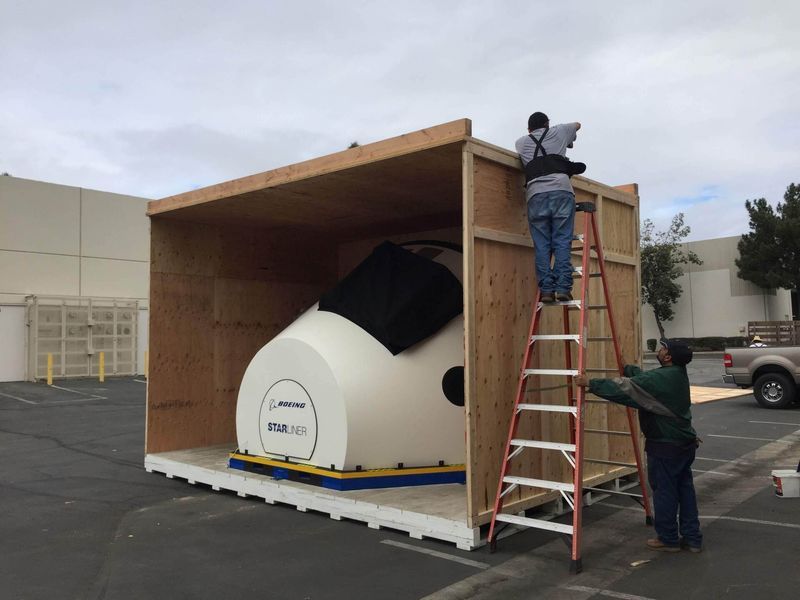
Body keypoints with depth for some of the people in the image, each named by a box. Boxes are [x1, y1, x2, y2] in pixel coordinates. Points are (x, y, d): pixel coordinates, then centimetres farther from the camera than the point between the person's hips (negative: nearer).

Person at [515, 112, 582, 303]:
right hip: (561, 191, -1)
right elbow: (577, 124, 43)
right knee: (562, 241, -3)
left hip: (536, 195, 1)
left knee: (542, 245, 0)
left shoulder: (521, 142, 25)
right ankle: (563, 287, -11)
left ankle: (546, 289, -7)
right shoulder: (557, 132, 23)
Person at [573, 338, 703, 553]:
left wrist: (590, 383, -25)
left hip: (665, 446, -9)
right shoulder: (677, 373, 6)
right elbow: (642, 376, 19)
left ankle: (668, 539, 17)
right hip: (685, 443, 9)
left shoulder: (659, 379, -23)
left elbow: (623, 389, -28)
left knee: (664, 491, 4)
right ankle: (692, 538, 24)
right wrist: (624, 367, 27)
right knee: (685, 489, 15)